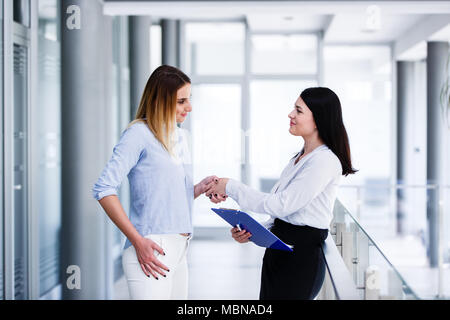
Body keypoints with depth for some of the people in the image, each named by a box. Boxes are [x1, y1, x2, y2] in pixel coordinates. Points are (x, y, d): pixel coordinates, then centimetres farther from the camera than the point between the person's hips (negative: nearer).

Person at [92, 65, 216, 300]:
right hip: (152, 253, -8)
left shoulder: (178, 137, 16)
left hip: (178, 252, 8)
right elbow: (103, 190, -16)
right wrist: (138, 241, -20)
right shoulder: (139, 133, -9)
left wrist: (200, 188, 2)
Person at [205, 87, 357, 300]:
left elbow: (282, 205, -18)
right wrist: (253, 234, 3)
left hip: (300, 258, -9)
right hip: (277, 254, 9)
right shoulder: (300, 157, 15)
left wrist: (231, 188, -11)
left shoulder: (325, 161, -15)